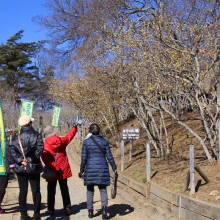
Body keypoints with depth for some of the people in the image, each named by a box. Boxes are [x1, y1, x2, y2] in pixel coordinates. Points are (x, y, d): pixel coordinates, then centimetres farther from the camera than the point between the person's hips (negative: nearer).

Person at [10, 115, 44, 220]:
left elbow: (12, 150, -7)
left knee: (22, 191, 8)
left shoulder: (17, 137, 5)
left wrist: (20, 160, -12)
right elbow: (39, 149, -15)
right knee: (36, 190, 5)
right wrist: (30, 160, -16)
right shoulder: (36, 135, -2)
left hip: (20, 167, 2)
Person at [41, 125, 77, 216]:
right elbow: (70, 135, 16)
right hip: (63, 170, 2)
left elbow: (45, 159, -23)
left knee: (51, 191, 8)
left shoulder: (45, 145, -10)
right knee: (64, 190, 11)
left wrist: (54, 169, -20)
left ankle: (51, 210, 10)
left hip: (52, 172, -2)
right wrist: (75, 127, 34)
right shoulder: (62, 141, -3)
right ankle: (67, 208, 10)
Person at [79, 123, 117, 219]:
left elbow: (84, 158, -4)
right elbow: (109, 156, 1)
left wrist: (81, 170, 5)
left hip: (90, 169, -1)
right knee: (103, 190, 5)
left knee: (90, 191, 12)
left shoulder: (86, 142, -3)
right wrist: (114, 168, 9)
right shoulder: (104, 141, 2)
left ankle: (90, 211, 14)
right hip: (102, 168, 1)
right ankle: (104, 208, -14)